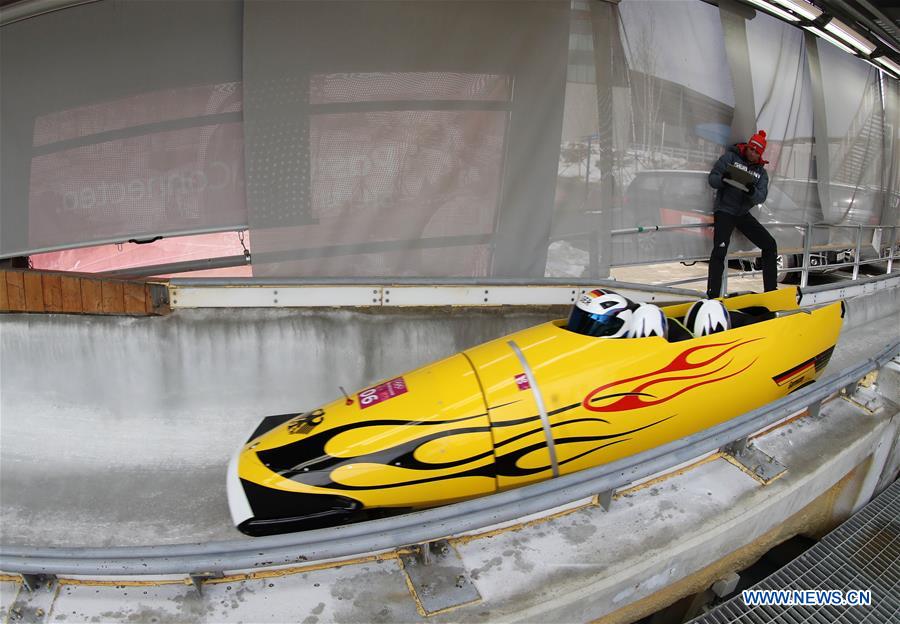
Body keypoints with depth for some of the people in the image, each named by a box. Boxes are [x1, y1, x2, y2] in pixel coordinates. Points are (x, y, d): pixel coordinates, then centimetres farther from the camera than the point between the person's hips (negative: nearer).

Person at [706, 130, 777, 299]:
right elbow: (712, 179, -5)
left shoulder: (761, 172, 11)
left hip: (743, 214, 6)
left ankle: (771, 290, 11)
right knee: (720, 250, -21)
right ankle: (712, 296, -21)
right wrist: (723, 179, -27)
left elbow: (761, 197, -3)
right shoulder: (730, 157, 1)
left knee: (770, 245, 2)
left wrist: (753, 191, -26)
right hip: (724, 210, -6)